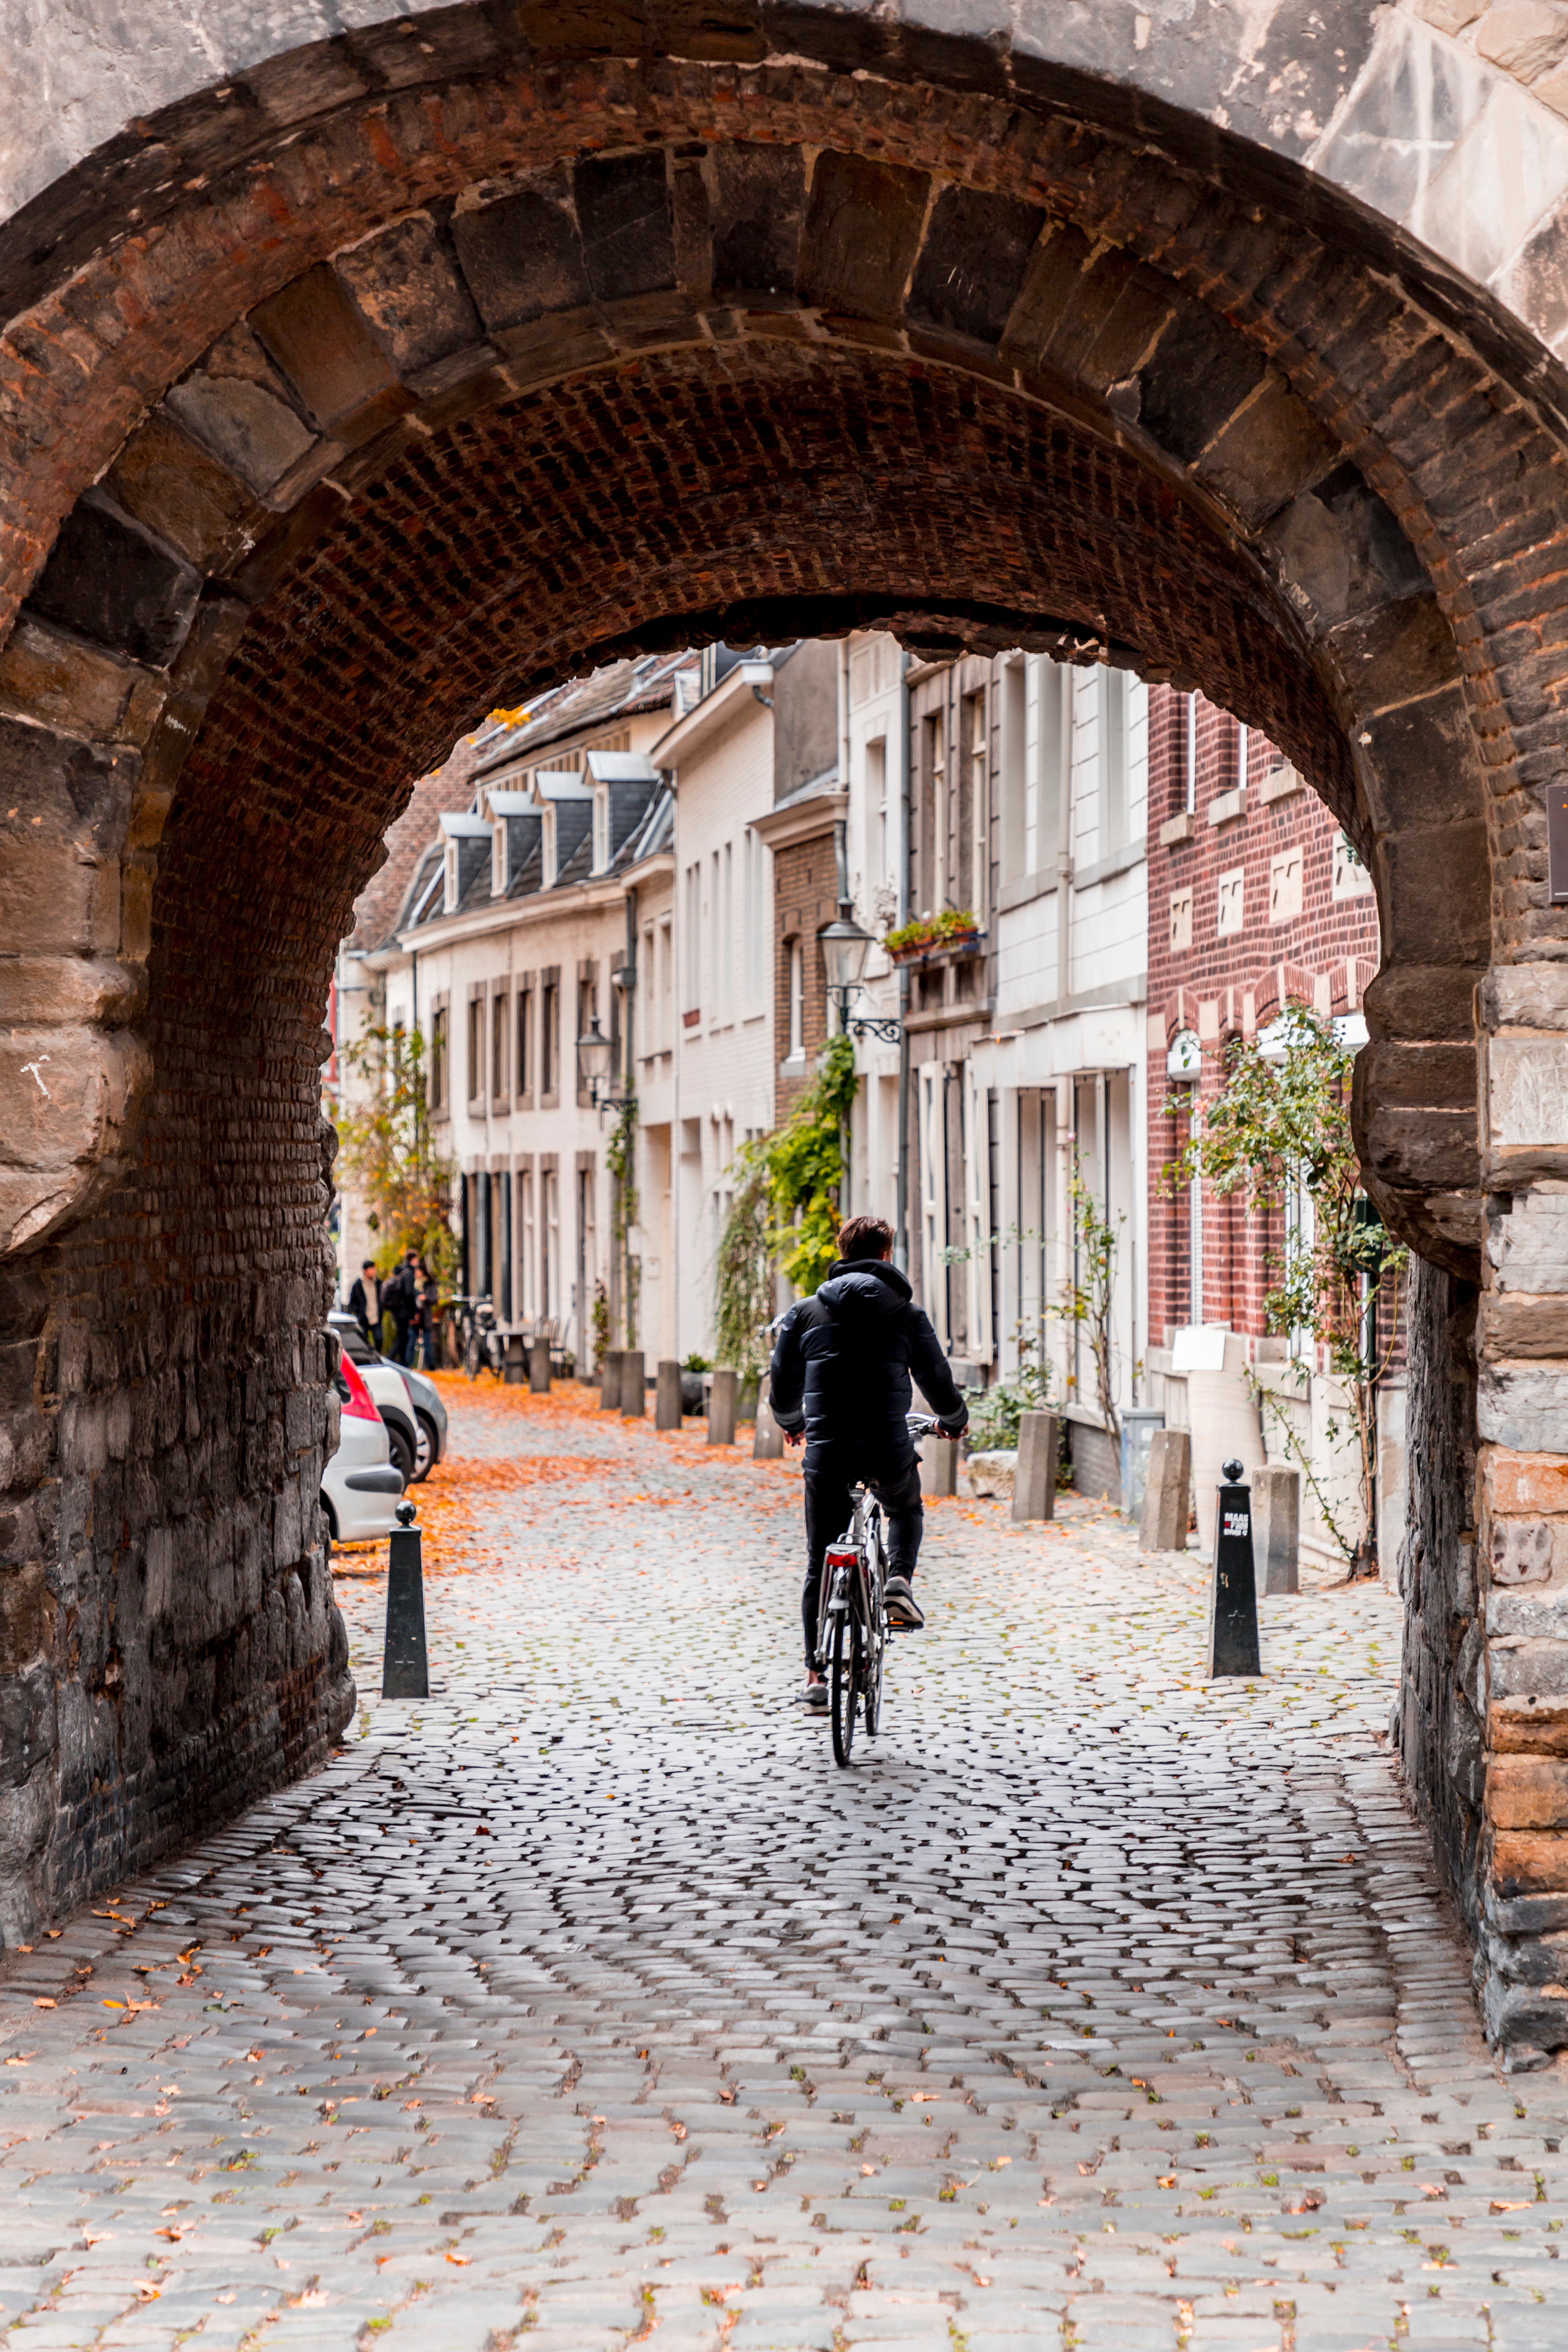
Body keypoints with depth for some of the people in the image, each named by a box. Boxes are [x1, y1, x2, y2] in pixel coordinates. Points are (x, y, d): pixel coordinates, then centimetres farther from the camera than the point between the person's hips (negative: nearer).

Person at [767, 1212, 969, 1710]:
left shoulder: (804, 1313, 7)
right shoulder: (907, 1314, 3)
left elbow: (782, 1391, 12)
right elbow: (939, 1386, 7)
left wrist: (792, 1424, 34)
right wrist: (955, 1420, 30)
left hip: (827, 1454, 1)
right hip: (890, 1452, -1)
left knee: (821, 1565, 11)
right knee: (906, 1511, 32)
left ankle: (817, 1674, 9)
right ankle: (899, 1581, 4)